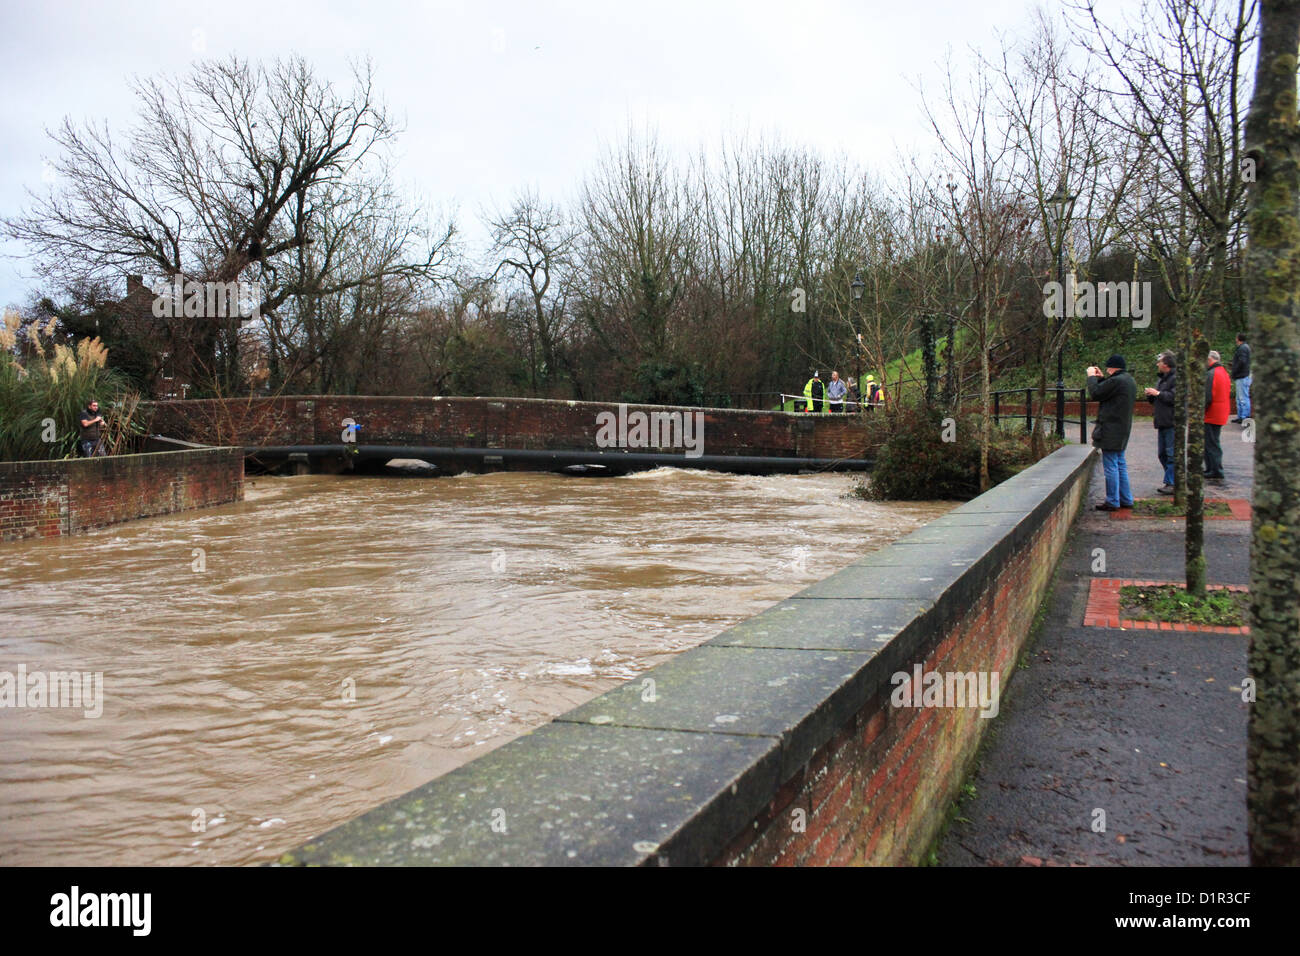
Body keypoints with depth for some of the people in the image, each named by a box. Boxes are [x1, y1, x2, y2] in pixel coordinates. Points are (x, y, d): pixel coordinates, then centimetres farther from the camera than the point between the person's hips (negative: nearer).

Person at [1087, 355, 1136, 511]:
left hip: (1111, 431, -10)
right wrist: (1100, 377, 20)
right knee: (1121, 465, 16)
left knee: (1110, 466, -5)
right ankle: (1126, 500, 20)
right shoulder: (1129, 380, 13)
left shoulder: (1116, 381, -18)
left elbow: (1095, 394, -13)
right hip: (1123, 430, 10)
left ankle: (1112, 502, -1)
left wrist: (1091, 377, 1)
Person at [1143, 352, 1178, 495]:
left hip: (1172, 424, -10)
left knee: (1172, 454, -9)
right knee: (1162, 454, 13)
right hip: (1162, 423, 10)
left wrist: (1158, 393, -16)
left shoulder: (1176, 379, -11)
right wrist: (1150, 396, 7)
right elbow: (1155, 401, 29)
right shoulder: (1160, 379, 20)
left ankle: (1171, 483, -8)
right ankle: (1171, 481, 20)